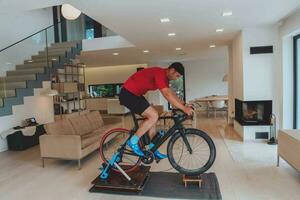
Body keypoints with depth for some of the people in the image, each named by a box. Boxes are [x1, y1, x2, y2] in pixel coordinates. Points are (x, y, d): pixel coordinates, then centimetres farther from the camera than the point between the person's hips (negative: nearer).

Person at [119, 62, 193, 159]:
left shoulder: (164, 76, 10)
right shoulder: (160, 73, -21)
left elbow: (171, 93, 15)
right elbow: (167, 95, -29)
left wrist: (184, 105, 8)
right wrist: (183, 108, -26)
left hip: (135, 94, 10)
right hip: (128, 94, -10)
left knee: (152, 117, 9)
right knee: (154, 116, -15)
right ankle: (133, 141, -4)